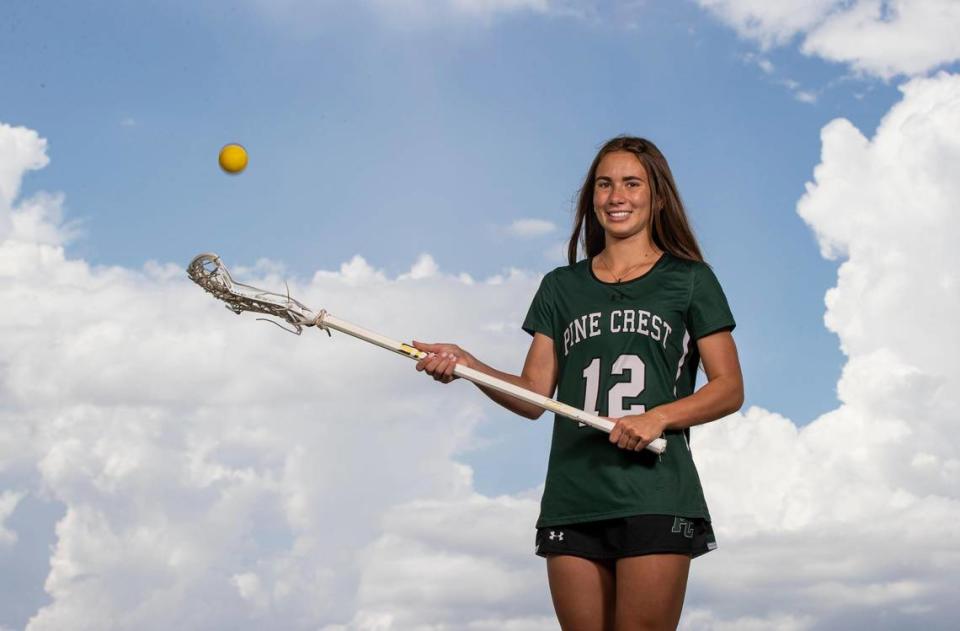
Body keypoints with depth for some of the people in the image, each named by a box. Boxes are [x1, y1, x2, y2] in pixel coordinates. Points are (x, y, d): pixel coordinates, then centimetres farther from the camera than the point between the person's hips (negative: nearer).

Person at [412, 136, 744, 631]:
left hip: (656, 501, -3)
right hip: (572, 504, 3)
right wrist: (467, 365, -6)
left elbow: (729, 389, 3)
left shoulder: (690, 279, 7)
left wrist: (659, 416, -13)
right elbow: (534, 397, 10)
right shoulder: (561, 287, 15)